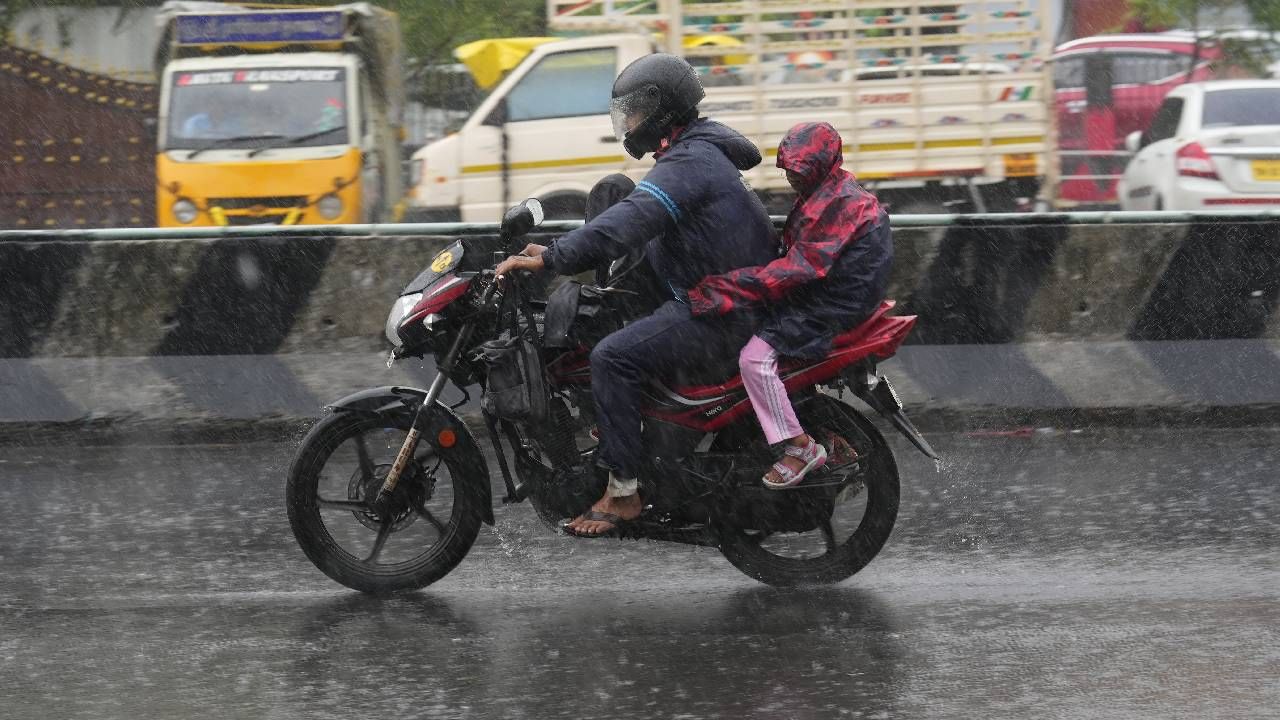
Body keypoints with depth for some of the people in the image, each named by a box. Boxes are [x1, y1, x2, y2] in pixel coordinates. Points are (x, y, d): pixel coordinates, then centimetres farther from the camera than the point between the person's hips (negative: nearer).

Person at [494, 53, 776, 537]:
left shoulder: (688, 162, -18)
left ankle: (622, 492, -21)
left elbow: (627, 224, -31)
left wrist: (551, 260, -34)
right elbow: (635, 225, 24)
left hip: (720, 313, -11)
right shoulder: (699, 153, 17)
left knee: (614, 357, -22)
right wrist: (556, 253, 18)